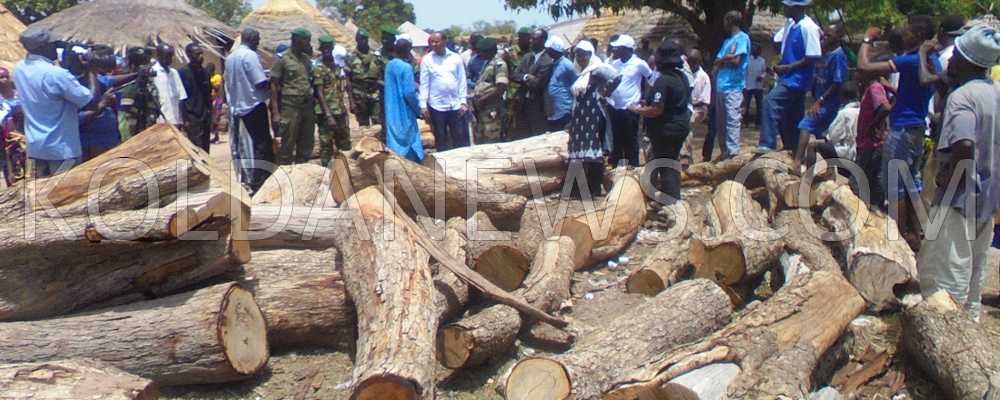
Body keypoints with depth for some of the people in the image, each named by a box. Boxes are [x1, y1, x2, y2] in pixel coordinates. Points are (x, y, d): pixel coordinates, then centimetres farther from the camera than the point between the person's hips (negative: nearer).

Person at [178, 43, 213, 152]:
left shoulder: (205, 72, 14)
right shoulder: (183, 73, -5)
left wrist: (209, 114, 14)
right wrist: (186, 118, -15)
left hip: (205, 117, 7)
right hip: (193, 117, -7)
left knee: (205, 150, 9)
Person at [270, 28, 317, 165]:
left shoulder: (307, 59, 13)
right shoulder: (283, 60, -5)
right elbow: (274, 86, -5)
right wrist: (275, 112, -11)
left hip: (308, 107, 6)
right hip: (290, 107, -6)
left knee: (306, 145, 11)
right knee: (287, 146, -3)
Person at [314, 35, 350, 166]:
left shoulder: (337, 65, 9)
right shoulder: (319, 68, -11)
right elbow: (320, 93, -15)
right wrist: (328, 115, -20)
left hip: (340, 110, 7)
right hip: (326, 112, -7)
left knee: (345, 143, 13)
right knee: (326, 145, -1)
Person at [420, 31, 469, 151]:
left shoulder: (456, 58, 2)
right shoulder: (427, 59, 0)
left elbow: (462, 81, 4)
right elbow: (424, 83, 0)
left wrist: (463, 101, -1)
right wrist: (423, 105, -5)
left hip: (456, 105, 1)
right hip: (437, 106, -1)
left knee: (461, 138, 5)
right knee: (441, 139, 9)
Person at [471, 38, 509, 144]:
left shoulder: (499, 63, -13)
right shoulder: (488, 63, 16)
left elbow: (501, 88, -22)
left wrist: (482, 99, -18)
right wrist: (475, 96, 8)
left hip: (491, 110, -10)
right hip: (482, 109, 10)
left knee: (491, 143, -5)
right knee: (479, 140, 15)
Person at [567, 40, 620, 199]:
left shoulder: (597, 69, -12)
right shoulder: (582, 72, 15)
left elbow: (616, 77, -24)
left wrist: (603, 94, -15)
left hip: (593, 116, -9)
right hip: (580, 117, 9)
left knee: (593, 150, -5)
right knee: (580, 150, 12)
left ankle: (594, 188, 0)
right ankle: (581, 188, 18)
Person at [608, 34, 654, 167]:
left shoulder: (639, 64, -8)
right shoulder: (614, 63, 7)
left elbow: (652, 80, 2)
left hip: (630, 109, -5)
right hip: (615, 108, 5)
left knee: (631, 142, 1)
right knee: (617, 141, 13)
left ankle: (633, 167, 10)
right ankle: (615, 165, 23)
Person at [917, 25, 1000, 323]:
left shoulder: (962, 96, -19)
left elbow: (964, 146, -33)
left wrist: (948, 178, -19)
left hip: (959, 200, -9)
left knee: (944, 276, -3)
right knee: (974, 272, 20)